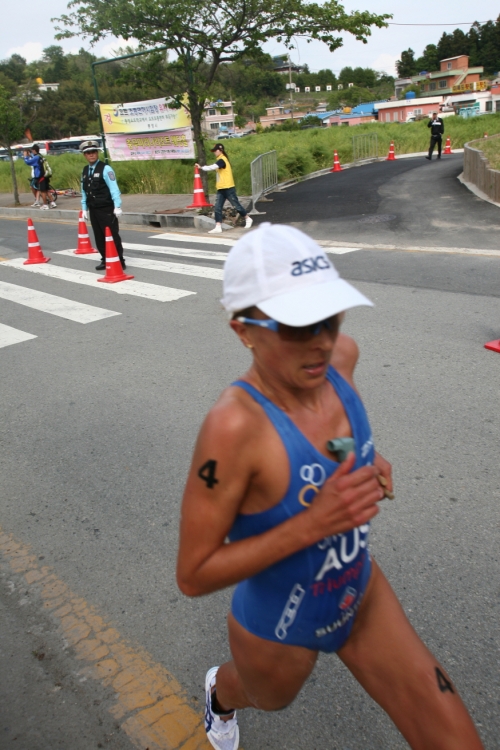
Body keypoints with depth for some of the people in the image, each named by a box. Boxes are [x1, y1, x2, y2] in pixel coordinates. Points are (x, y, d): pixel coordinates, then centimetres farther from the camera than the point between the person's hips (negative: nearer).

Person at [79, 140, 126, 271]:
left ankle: (119, 262, 3)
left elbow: (114, 188, -14)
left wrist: (117, 206, -20)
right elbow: (84, 190, 15)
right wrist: (84, 208, 14)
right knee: (99, 237, 10)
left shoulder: (105, 168, -9)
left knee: (112, 236, -4)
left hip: (106, 209, -6)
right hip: (93, 209, 6)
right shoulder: (85, 171, 11)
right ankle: (105, 260, 21)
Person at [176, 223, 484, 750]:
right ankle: (220, 693, 69)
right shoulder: (234, 425, -36)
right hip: (276, 630, -3)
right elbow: (193, 576, -27)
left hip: (363, 597, 4)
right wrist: (314, 523, -36)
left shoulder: (339, 357, -19)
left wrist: (369, 462, -6)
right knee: (268, 699, 33)